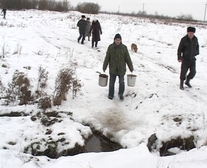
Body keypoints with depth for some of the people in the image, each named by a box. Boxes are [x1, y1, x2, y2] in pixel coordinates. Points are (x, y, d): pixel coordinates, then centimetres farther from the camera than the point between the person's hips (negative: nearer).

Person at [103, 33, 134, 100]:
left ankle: (121, 94, 24)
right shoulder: (110, 47, -3)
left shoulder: (124, 48, -2)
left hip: (121, 69, 0)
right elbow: (107, 58, 3)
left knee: (121, 82, 2)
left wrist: (131, 68, 6)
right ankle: (111, 95, 25)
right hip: (112, 69, 0)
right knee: (111, 82, 8)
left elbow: (128, 58, 3)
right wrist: (104, 67, 6)